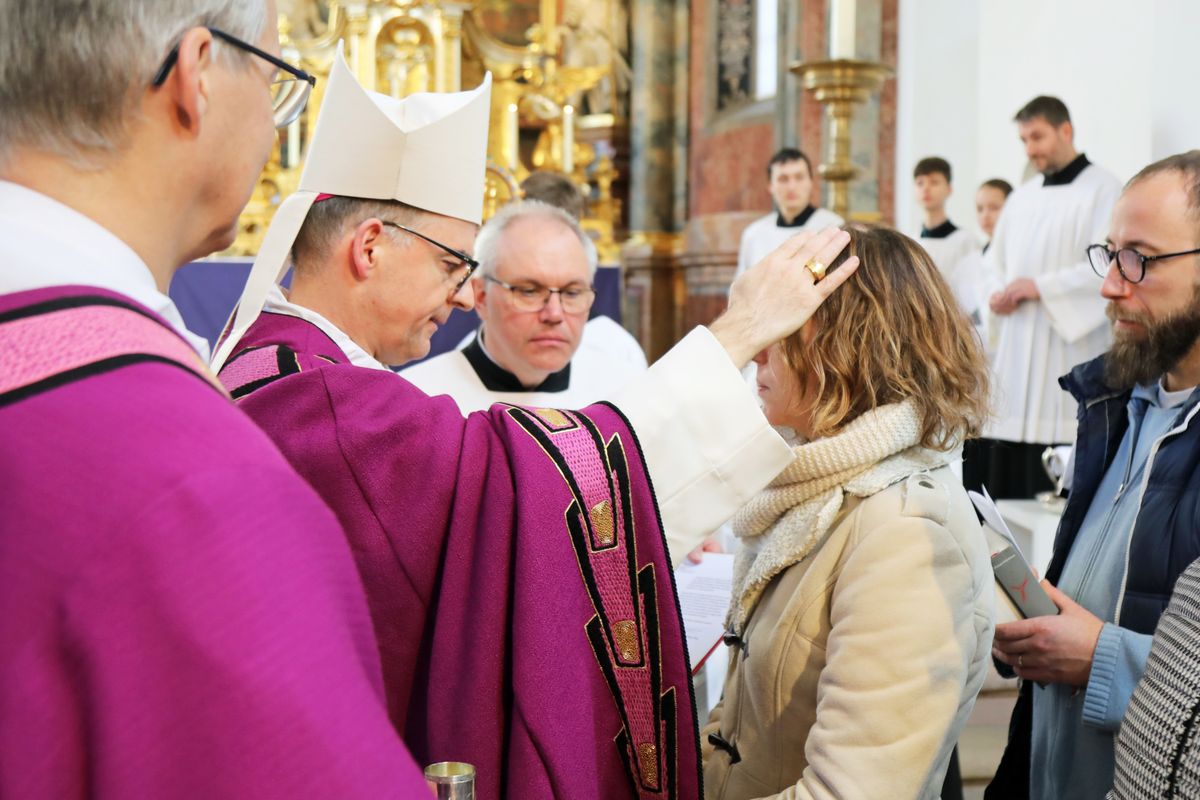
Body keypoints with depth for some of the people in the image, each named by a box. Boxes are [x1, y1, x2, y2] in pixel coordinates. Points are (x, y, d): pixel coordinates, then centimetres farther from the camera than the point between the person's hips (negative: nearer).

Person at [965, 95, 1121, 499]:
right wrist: (998, 294, 1)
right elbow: (994, 262, 22)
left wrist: (1041, 287, -16)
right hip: (1015, 347, 6)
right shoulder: (1022, 197, 18)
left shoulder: (1102, 189, -2)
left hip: (1067, 348, -6)